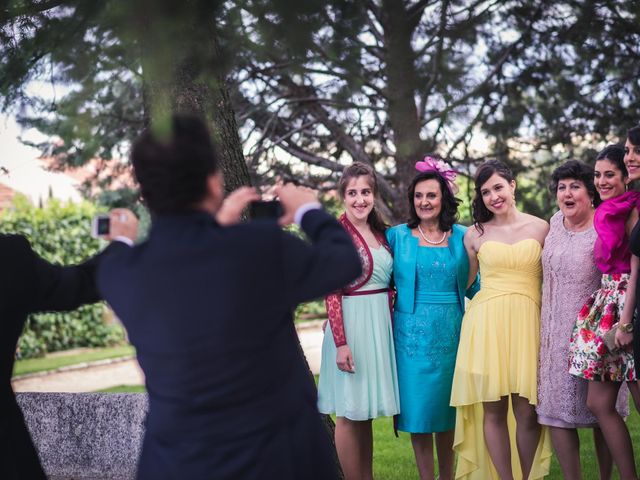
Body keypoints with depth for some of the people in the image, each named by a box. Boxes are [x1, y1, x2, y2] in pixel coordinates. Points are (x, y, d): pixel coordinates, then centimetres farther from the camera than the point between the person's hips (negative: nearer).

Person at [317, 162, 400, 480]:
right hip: (351, 324, -7)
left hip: (381, 324, 7)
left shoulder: (380, 233, 10)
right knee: (349, 414, 2)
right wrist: (341, 343, -18)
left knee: (366, 411, 14)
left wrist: (390, 326, 9)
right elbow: (331, 292, -14)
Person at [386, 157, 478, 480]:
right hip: (412, 333, -1)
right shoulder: (397, 236, 0)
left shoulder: (461, 236, 4)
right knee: (418, 408, 2)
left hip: (451, 333, 1)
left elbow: (474, 285, 9)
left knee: (447, 408, 11)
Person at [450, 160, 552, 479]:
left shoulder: (540, 228, 7)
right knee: (493, 410, 0)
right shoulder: (475, 234, 8)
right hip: (486, 324, 0)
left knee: (526, 411, -3)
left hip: (528, 323, 0)